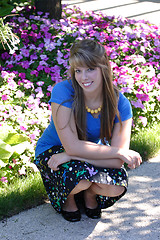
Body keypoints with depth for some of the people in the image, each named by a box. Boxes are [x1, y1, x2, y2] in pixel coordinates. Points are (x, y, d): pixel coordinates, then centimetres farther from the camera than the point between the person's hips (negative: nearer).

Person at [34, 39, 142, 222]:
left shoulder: (120, 104, -20)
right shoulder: (63, 92, -27)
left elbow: (118, 161, -24)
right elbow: (72, 146, -30)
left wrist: (71, 156, -32)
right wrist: (119, 152, -28)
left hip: (91, 154, 2)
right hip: (52, 151, -2)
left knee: (117, 185, -27)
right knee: (80, 177, -34)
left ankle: (90, 194, 9)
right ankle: (68, 196, 3)